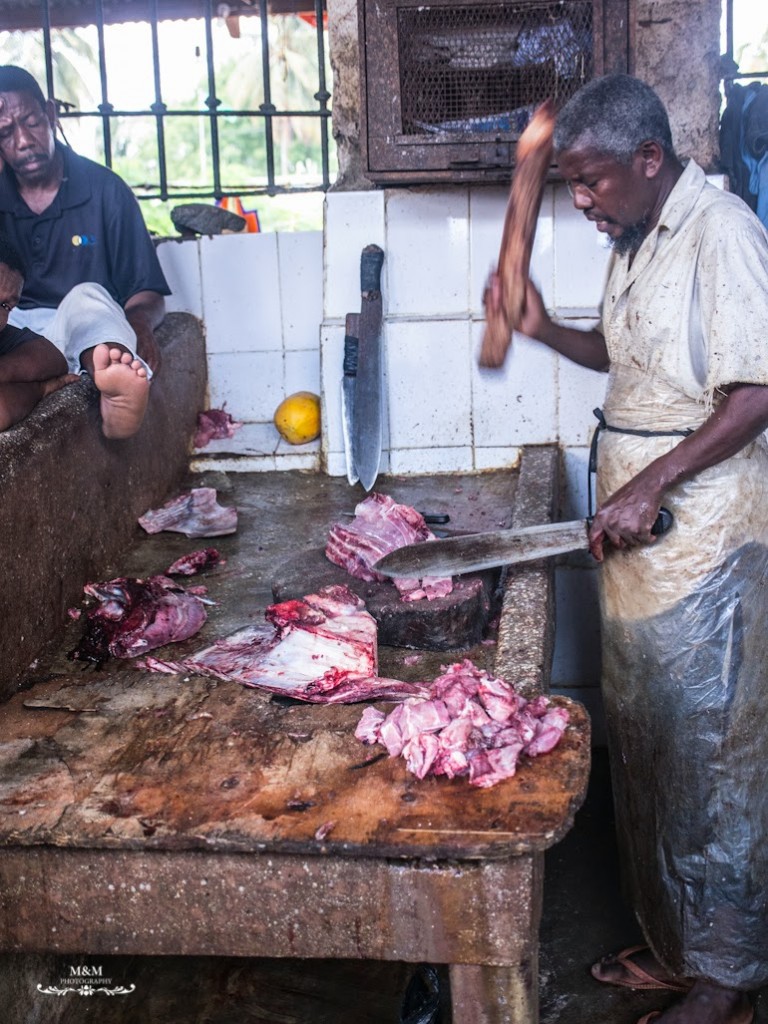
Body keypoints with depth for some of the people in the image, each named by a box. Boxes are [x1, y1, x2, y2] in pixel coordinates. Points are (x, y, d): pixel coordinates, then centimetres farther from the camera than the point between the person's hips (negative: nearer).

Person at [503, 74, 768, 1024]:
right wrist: (547, 330, 9)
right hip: (633, 535, 9)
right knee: (641, 745, 16)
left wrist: (650, 487, -23)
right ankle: (668, 944, 32)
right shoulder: (634, 241, 14)